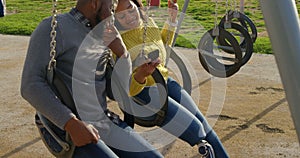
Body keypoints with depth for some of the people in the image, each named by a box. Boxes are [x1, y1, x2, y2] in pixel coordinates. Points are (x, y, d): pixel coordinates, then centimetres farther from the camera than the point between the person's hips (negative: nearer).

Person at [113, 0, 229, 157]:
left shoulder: (148, 22, 1)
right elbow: (127, 89, -19)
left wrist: (172, 20, 12)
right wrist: (140, 75, -39)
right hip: (140, 93, -6)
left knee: (203, 125, -1)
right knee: (195, 130, -16)